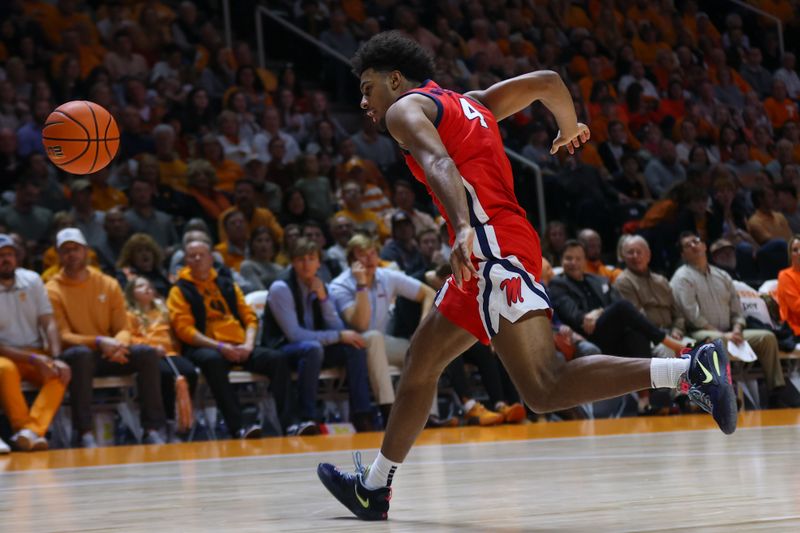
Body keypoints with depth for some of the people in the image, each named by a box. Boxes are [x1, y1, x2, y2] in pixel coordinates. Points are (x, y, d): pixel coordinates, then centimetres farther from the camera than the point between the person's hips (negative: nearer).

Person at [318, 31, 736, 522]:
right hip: (494, 253, 10)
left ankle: (692, 369, -31)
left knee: (546, 390, -21)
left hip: (490, 246, -10)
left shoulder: (405, 109, 3)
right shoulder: (470, 104, 27)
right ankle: (373, 490, 31)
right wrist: (571, 128, 47)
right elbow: (547, 82, 27)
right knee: (420, 363, 21)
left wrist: (463, 226, -35)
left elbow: (438, 164, -17)